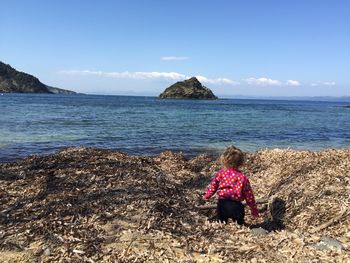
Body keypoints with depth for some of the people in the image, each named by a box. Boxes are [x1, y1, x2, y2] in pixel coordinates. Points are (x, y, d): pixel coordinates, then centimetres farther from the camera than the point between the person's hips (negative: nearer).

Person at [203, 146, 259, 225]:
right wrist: (254, 209, 10)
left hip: (222, 204, 1)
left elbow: (213, 186, 8)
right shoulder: (243, 177, -7)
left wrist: (207, 195, 29)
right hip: (236, 206, -1)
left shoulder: (220, 173, -4)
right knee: (239, 224, 14)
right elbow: (249, 194, -1)